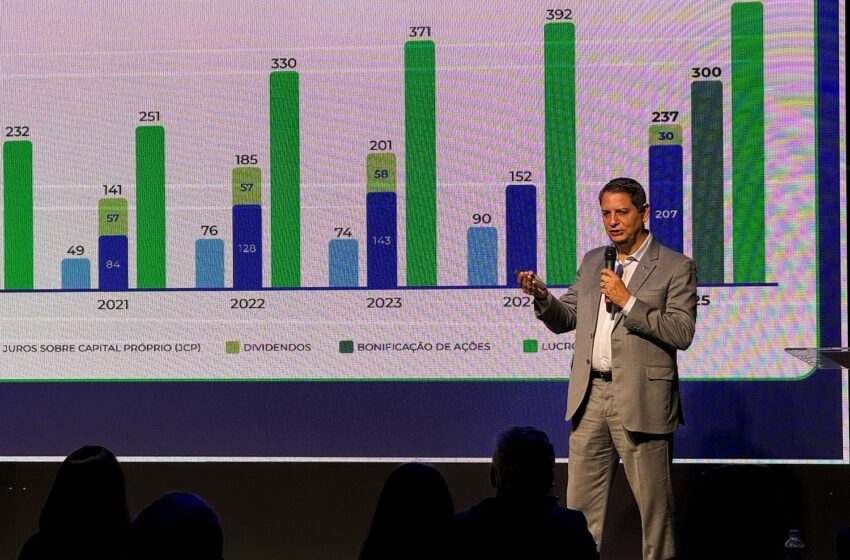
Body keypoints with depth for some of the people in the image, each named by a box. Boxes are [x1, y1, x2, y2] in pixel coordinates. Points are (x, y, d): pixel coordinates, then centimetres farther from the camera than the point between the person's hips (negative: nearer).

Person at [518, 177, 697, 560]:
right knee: (580, 503, 8)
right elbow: (565, 320, 16)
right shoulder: (591, 262, 15)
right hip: (590, 396, 5)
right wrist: (542, 297, -5)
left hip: (640, 399, -5)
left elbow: (682, 334, -12)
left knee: (653, 504, 3)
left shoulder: (676, 267, -3)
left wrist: (627, 301, -17)